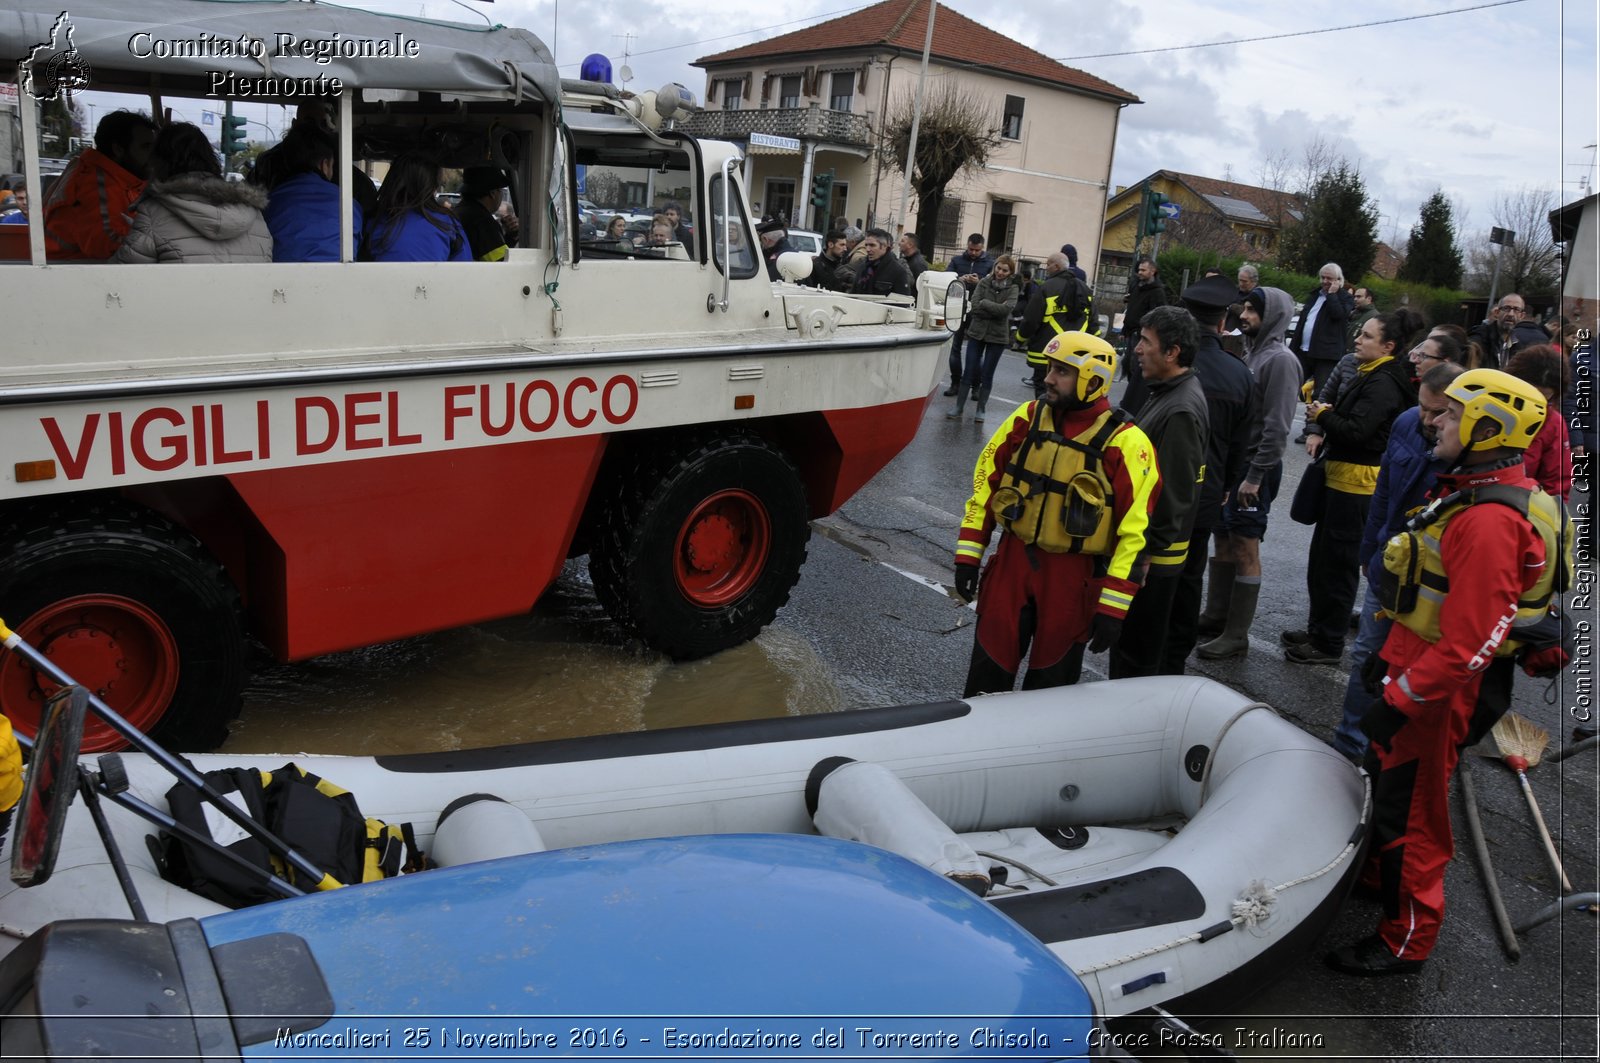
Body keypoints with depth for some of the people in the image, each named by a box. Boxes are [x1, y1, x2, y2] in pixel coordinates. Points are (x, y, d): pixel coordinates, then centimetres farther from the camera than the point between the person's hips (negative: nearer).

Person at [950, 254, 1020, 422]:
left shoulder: (1013, 288, -3)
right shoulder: (984, 282, 1)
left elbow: (1006, 309, -20)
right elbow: (975, 306, -11)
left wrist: (984, 303, -13)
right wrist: (996, 310, -15)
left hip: (997, 336, -1)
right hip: (977, 332, 1)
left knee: (987, 375, 5)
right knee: (969, 372, 2)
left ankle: (981, 410, 14)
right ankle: (958, 408, 7)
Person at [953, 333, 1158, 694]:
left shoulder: (1124, 443, -13)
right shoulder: (1028, 417, 0)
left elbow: (1134, 530, -12)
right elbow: (986, 482, 6)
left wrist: (1113, 607, -13)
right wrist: (968, 554, 2)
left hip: (1073, 577, -3)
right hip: (1013, 560, 3)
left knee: (1051, 680, 13)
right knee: (987, 672, 11)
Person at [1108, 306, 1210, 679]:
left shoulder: (1182, 411, -23)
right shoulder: (1168, 392, 10)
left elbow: (1174, 494, -25)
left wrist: (1147, 552, -21)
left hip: (1153, 553, -10)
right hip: (1142, 540, 10)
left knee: (1136, 649, 1)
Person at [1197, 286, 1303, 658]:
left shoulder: (1280, 360, -14)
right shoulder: (1251, 352, 13)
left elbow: (1277, 426, -19)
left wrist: (1255, 476, -20)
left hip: (1254, 467, -9)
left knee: (1244, 549, -4)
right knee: (1223, 541, 15)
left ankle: (1236, 634, 3)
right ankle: (1215, 617, 26)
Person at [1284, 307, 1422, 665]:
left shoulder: (1383, 383, -18)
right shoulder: (1370, 375, 13)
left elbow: (1356, 431, -27)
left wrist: (1323, 415, -11)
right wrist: (1325, 433, -2)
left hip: (1357, 481, -10)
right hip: (1341, 476, 10)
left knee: (1337, 562, -1)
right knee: (1321, 557, 17)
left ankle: (1329, 644, 9)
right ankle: (1318, 630, 29)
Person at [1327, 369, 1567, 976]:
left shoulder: (1488, 522, -28)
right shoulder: (1473, 493, 6)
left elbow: (1469, 643, -31)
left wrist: (1400, 700, -25)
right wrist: (1392, 666, 22)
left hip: (1439, 689, -10)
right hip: (1417, 667, 10)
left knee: (1409, 811, 3)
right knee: (1385, 780, 26)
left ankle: (1405, 943, 20)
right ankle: (1378, 879, 48)